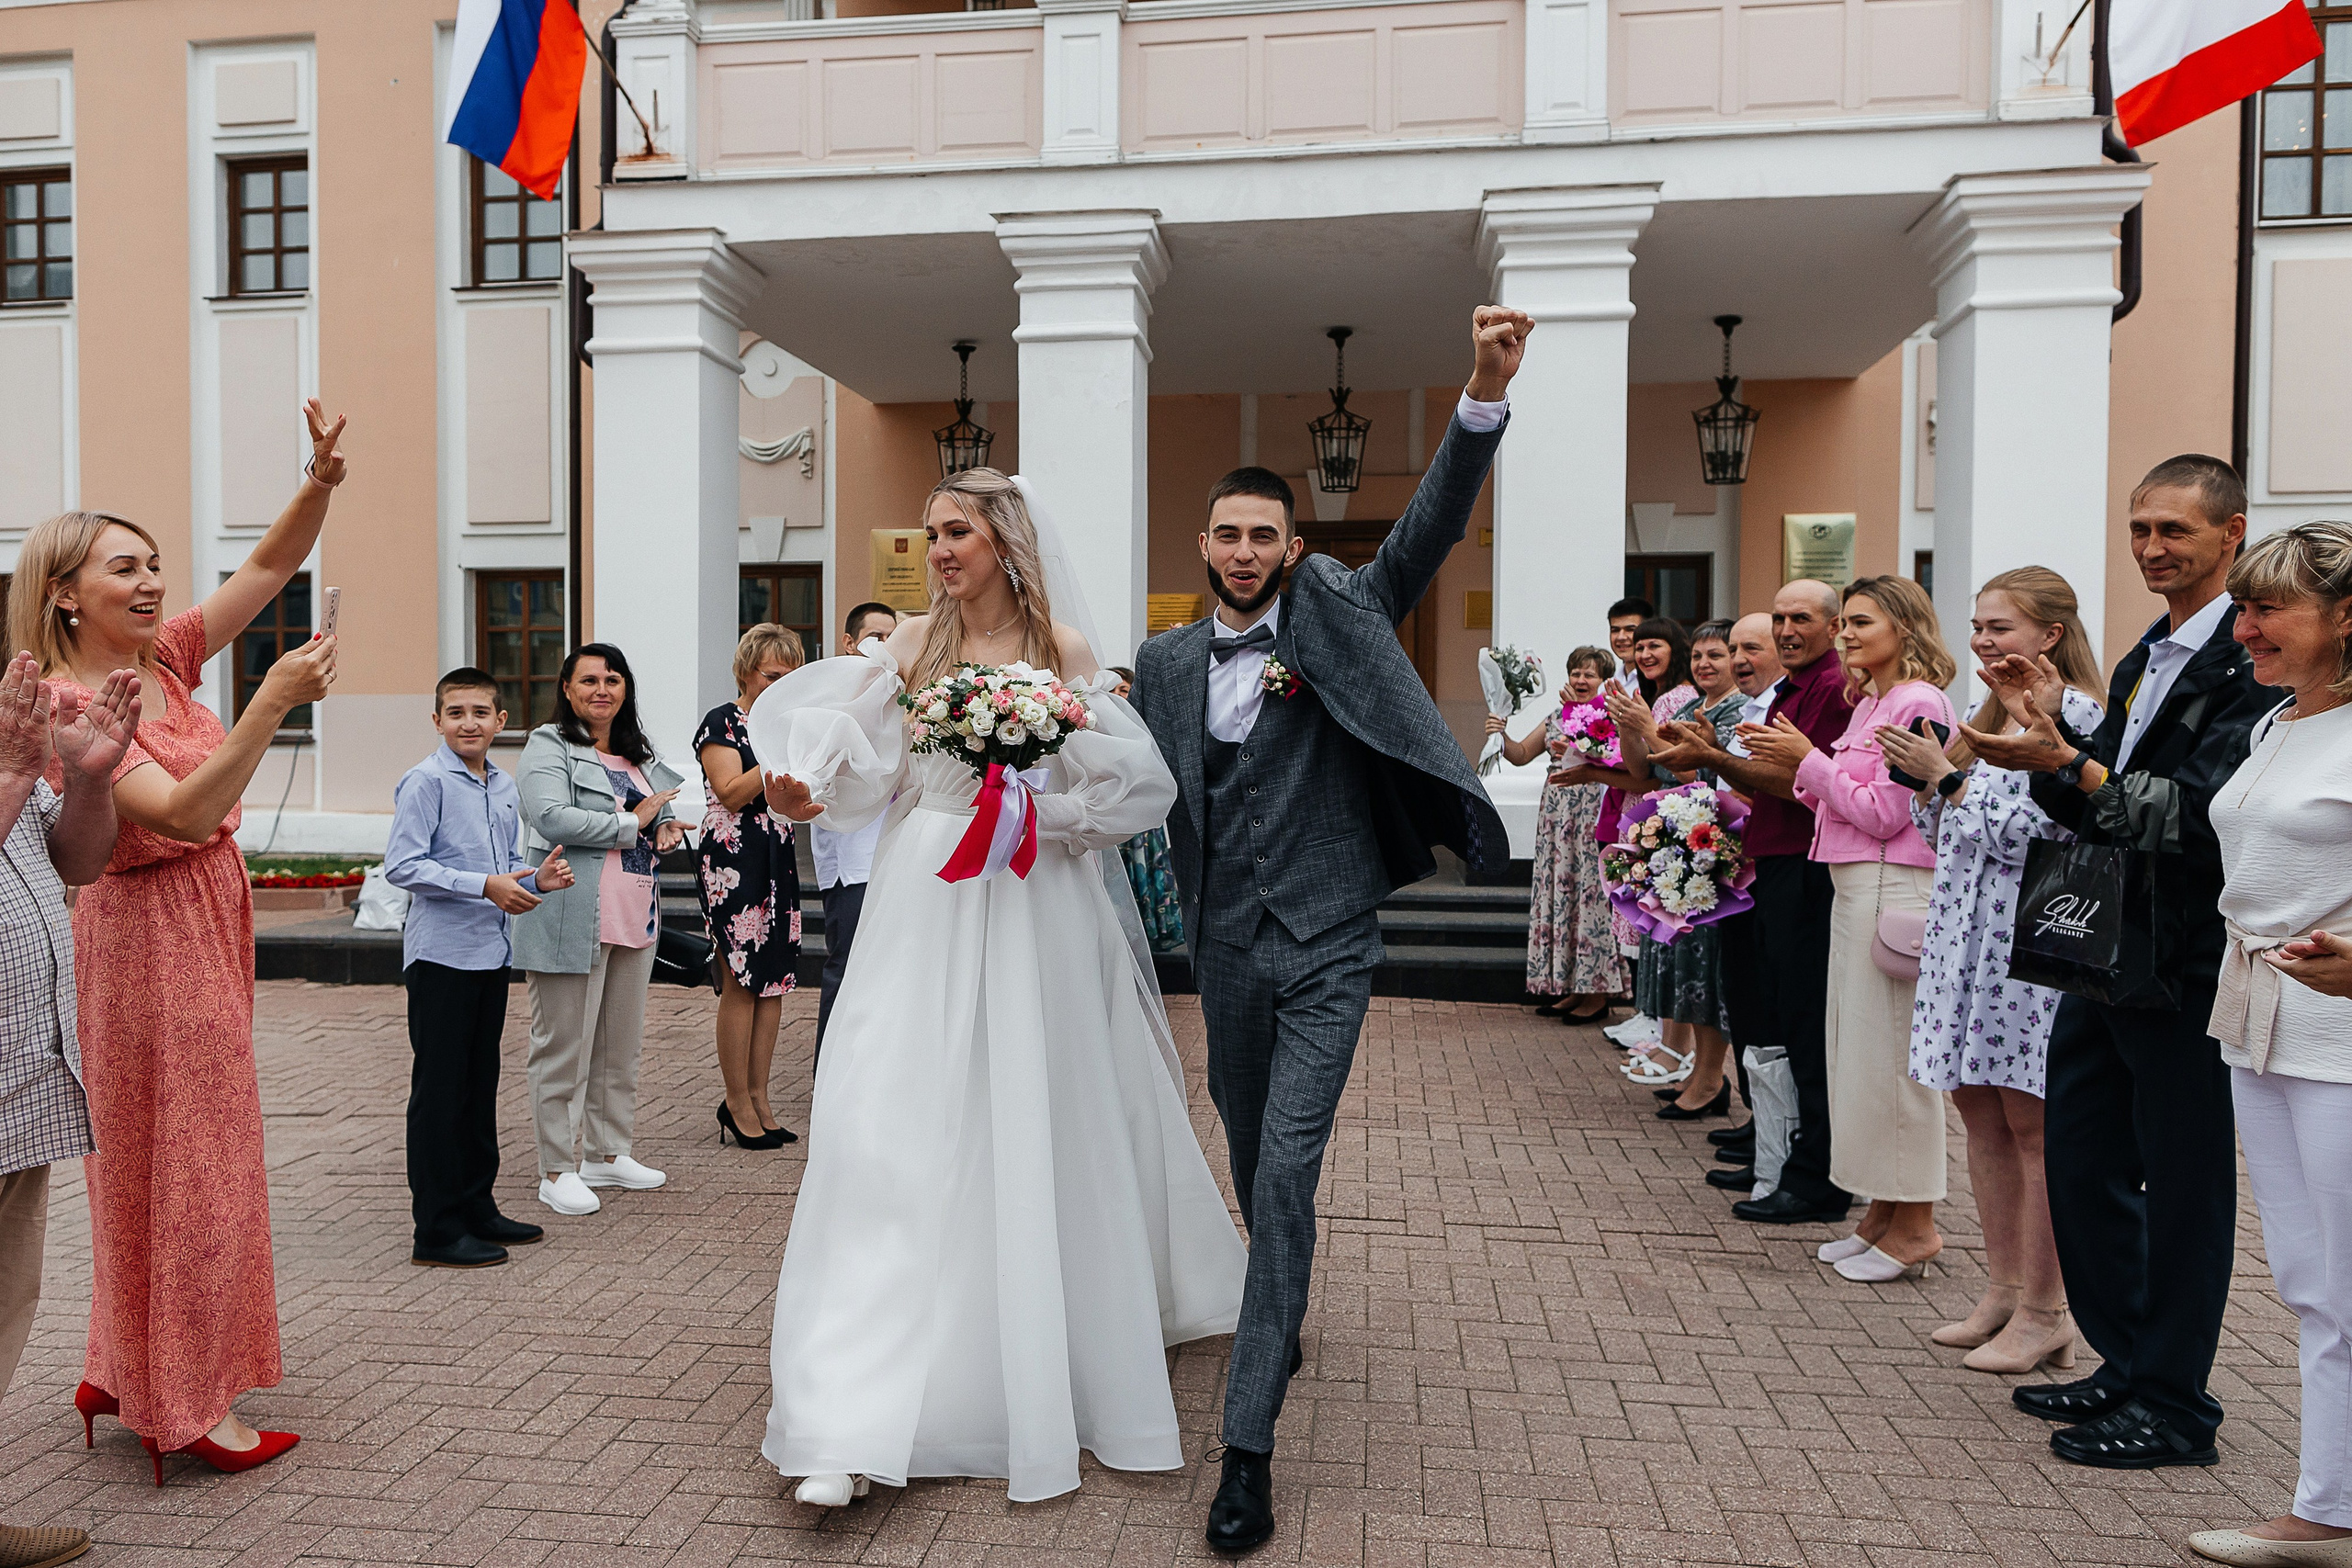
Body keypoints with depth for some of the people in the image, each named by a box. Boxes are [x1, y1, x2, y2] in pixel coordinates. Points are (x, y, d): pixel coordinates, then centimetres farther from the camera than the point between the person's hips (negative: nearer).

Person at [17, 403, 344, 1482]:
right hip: (147, 936, -8)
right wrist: (273, 703, -36)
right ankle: (188, 1408, 11)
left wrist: (323, 478, -13)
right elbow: (184, 813, -29)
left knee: (155, 1158, 16)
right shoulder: (67, 703, -16)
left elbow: (271, 565, 4)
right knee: (182, 1161, -1)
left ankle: (123, 1373, 31)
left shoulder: (165, 659, 5)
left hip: (204, 927, 8)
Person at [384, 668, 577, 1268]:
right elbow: (402, 866, -17)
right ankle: (437, 1230, 7)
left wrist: (536, 879, 0)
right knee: (439, 1090, -1)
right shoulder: (425, 781, -10)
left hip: (492, 953, 7)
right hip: (441, 954, -7)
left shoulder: (505, 786, 11)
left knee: (481, 1084, 15)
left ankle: (477, 1207, 27)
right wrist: (486, 887, -23)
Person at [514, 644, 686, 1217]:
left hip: (633, 917, 8)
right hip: (572, 921, -8)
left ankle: (607, 1153, 27)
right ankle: (558, 1170, 9)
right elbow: (553, 819, -19)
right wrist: (631, 823, -12)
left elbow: (658, 815, 31)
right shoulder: (549, 746, -4)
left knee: (621, 1042, 14)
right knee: (565, 1046, -1)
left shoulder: (638, 753, 19)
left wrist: (667, 832, 7)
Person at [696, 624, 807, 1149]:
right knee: (742, 982, -5)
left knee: (775, 980, 5)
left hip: (778, 861, 7)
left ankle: (759, 1101, 13)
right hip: (733, 860, -7)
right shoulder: (722, 722, -3)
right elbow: (732, 793, -15)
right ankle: (738, 1103, 5)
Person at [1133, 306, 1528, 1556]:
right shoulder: (1166, 661, 6)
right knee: (1256, 1171, 19)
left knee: (1285, 1175, -11)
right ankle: (1282, 1325, 46)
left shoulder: (1339, 621, -2)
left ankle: (1248, 1442, -4)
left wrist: (1487, 395, -25)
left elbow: (1430, 527, -13)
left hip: (1325, 948, -4)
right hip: (1226, 950, 4)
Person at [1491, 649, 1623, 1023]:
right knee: (1559, 891, 7)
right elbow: (1520, 755, 13)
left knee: (1591, 892, -6)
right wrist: (1501, 735, -4)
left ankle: (1598, 994, 3)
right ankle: (1572, 986, 17)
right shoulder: (1556, 716, 14)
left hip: (1595, 815, -6)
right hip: (1557, 812, 6)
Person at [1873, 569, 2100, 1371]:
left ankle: (2044, 1312, 10)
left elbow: (2022, 831, -17)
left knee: (2032, 1124, -1)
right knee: (1979, 1111, 12)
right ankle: (2003, 1288, 23)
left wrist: (1943, 772, -12)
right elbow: (1937, 824, 17)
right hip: (1966, 922, 9)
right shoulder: (1993, 712, 16)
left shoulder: (2071, 713, -10)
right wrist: (1926, 771, 2)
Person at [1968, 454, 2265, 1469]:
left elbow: (2197, 813, -24)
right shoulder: (2143, 662, 15)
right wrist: (2055, 731, 2)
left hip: (2188, 962, -9)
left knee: (2182, 1178, 4)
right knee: (2080, 1157, 15)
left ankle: (2174, 1405, 19)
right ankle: (2125, 1364, 31)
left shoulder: (2253, 661, -14)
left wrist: (2063, 764, -31)